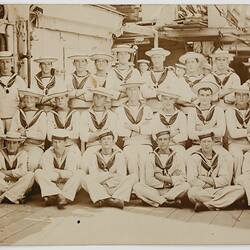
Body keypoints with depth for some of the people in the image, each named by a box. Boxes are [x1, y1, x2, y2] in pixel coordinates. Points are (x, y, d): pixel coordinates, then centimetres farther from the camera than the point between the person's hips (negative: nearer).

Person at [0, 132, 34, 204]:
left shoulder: (23, 154, 1)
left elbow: (23, 171, -15)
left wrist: (7, 172, -12)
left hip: (18, 186, 1)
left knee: (30, 175, -27)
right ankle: (17, 196, -30)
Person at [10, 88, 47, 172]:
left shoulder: (41, 114, 4)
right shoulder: (18, 113, 14)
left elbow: (42, 135, -4)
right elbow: (11, 132, 8)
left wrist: (26, 133, -9)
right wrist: (19, 133, -13)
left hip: (36, 146, -2)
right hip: (20, 145, 2)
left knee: (31, 163, -31)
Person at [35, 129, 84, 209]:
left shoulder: (72, 154, -6)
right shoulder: (47, 154, -3)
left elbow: (70, 174, -18)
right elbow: (47, 174, -16)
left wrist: (55, 171, -11)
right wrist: (62, 173, -12)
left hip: (69, 187, -1)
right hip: (50, 185, 1)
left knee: (80, 173, -24)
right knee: (38, 173, -21)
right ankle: (59, 196, -36)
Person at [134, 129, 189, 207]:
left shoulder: (177, 157, 7)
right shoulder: (151, 156, 6)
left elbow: (182, 178, -6)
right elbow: (149, 180, -4)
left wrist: (163, 178, -12)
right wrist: (167, 183, -8)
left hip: (173, 191, -1)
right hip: (155, 191, 1)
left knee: (186, 186, -29)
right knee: (137, 186, -26)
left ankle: (158, 201, -25)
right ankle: (168, 202, -28)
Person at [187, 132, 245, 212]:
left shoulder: (219, 158, 15)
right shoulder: (193, 158, 3)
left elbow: (225, 180, 3)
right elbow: (192, 180, -10)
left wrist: (208, 180, -11)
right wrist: (214, 183, -5)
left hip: (218, 190, 5)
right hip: (201, 192, -5)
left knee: (240, 190, -19)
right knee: (192, 192, -38)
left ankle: (205, 205, -25)